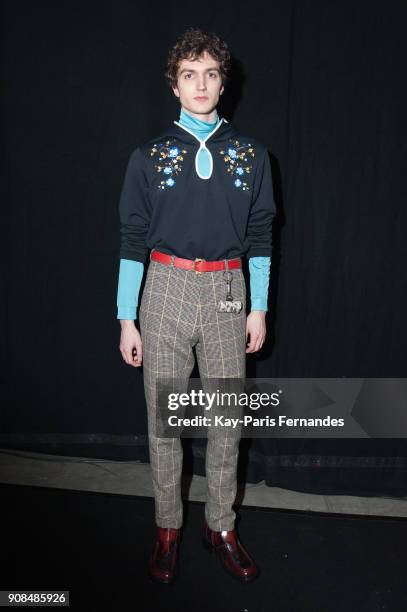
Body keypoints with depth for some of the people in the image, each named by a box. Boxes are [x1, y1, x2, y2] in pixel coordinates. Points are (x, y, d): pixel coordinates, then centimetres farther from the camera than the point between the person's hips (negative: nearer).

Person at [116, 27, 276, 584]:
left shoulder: (251, 154, 7)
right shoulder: (150, 156, 4)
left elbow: (260, 236, 8)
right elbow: (132, 240, 2)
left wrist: (259, 308, 4)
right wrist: (126, 319, -2)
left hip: (227, 293, 1)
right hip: (167, 290, 0)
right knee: (164, 419, 6)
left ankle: (221, 527, 26)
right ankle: (168, 528, 26)